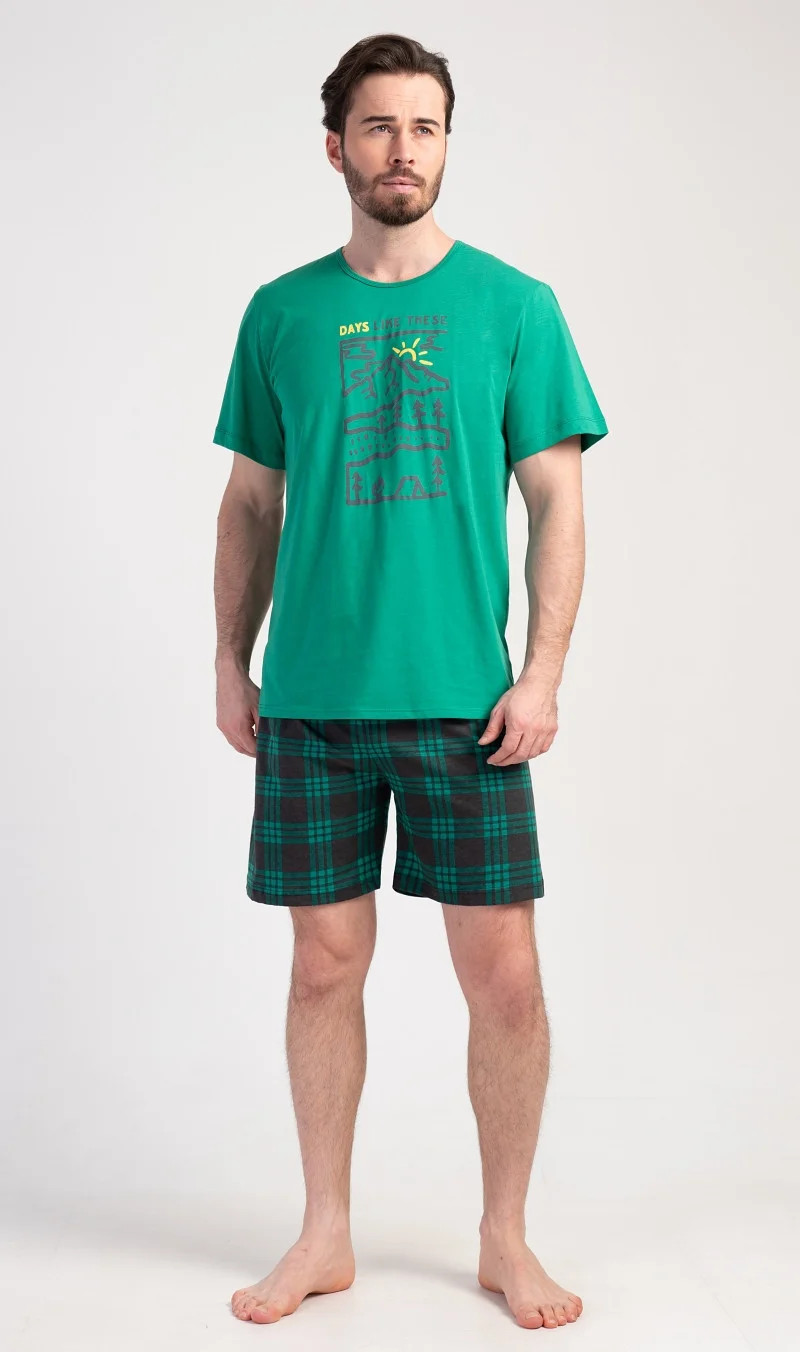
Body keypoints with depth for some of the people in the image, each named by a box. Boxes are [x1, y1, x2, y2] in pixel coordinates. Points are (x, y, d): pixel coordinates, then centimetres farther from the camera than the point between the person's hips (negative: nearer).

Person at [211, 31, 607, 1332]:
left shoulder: (513, 306, 3)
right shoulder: (281, 313, 9)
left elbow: (557, 501, 1)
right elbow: (250, 507, 13)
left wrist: (543, 674, -7)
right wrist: (231, 666, 7)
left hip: (463, 699, -1)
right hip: (310, 699, 2)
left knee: (503, 973, 2)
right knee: (327, 964, 9)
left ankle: (506, 1238, 23)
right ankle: (325, 1235, 26)